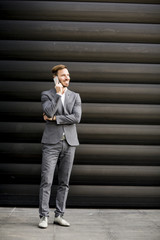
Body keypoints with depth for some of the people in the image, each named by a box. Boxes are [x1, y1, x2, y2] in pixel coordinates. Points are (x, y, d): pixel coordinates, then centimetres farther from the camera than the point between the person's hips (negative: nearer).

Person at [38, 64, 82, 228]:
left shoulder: (75, 96, 11)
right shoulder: (46, 95, 5)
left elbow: (76, 118, -5)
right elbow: (49, 112, -16)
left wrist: (54, 118, -8)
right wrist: (58, 93, -11)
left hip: (69, 143, 3)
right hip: (51, 143, -3)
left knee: (64, 182, 5)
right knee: (46, 181, -7)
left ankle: (59, 215, 13)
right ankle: (44, 217, 0)